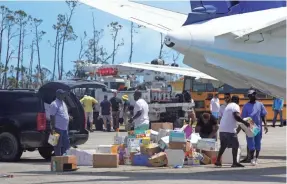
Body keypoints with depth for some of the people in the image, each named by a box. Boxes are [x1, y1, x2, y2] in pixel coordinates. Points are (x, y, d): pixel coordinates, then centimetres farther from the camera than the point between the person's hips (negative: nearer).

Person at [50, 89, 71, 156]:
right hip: (58, 128, -9)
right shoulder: (54, 104, -13)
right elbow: (52, 117, -17)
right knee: (58, 145, -3)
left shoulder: (63, 103, 16)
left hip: (65, 128, 9)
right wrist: (53, 128, -21)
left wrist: (68, 117, 9)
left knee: (66, 144, 12)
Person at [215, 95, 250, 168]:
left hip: (222, 129, 9)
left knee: (223, 145, 18)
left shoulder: (228, 106, 22)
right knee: (235, 145, -2)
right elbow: (236, 116, -21)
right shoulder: (235, 106, -5)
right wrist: (244, 122, -14)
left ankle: (218, 161, 17)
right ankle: (235, 162, -5)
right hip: (230, 130, -9)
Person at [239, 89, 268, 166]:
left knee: (258, 143, 6)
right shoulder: (246, 106, 2)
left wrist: (265, 125, 0)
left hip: (258, 127, 2)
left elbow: (263, 116, 8)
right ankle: (251, 158, 3)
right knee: (250, 143, -5)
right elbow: (244, 118, 3)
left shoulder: (260, 104, 7)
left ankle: (256, 158, 17)